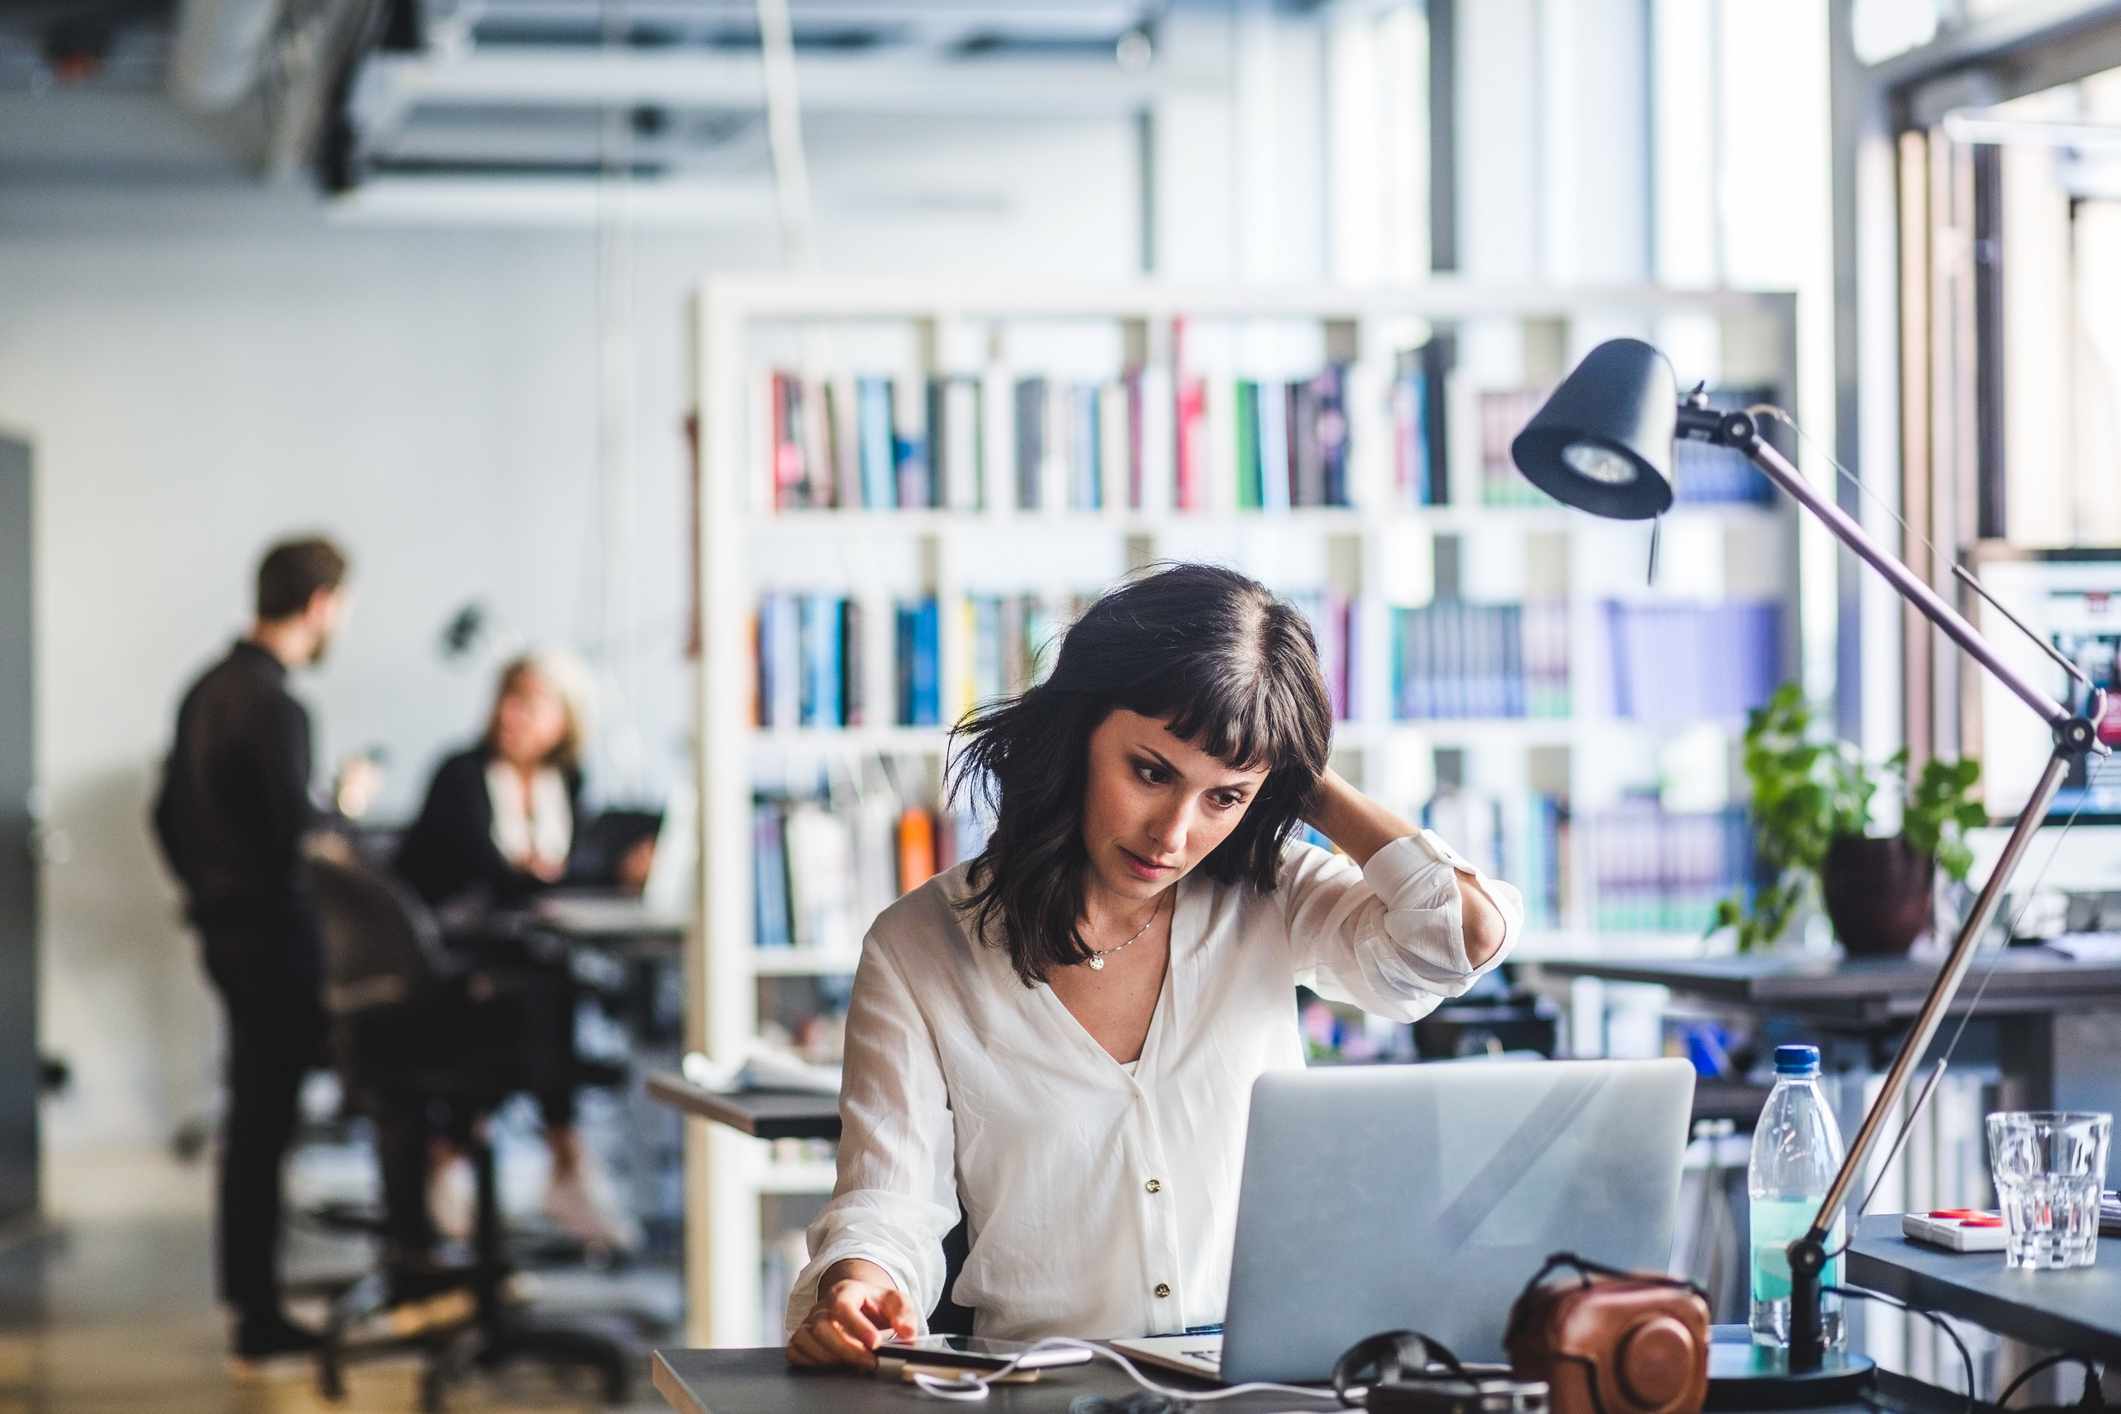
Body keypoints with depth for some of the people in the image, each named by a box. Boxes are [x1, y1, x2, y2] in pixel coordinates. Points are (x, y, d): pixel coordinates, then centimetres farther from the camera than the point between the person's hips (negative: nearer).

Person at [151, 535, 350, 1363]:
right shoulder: (273, 705, -20)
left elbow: (169, 813, 17)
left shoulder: (208, 689, 10)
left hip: (225, 927, 9)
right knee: (265, 1121, -5)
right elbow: (298, 835, -24)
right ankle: (259, 1317, -1)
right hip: (275, 935, -9)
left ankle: (250, 1298, 25)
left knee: (253, 1119, 16)